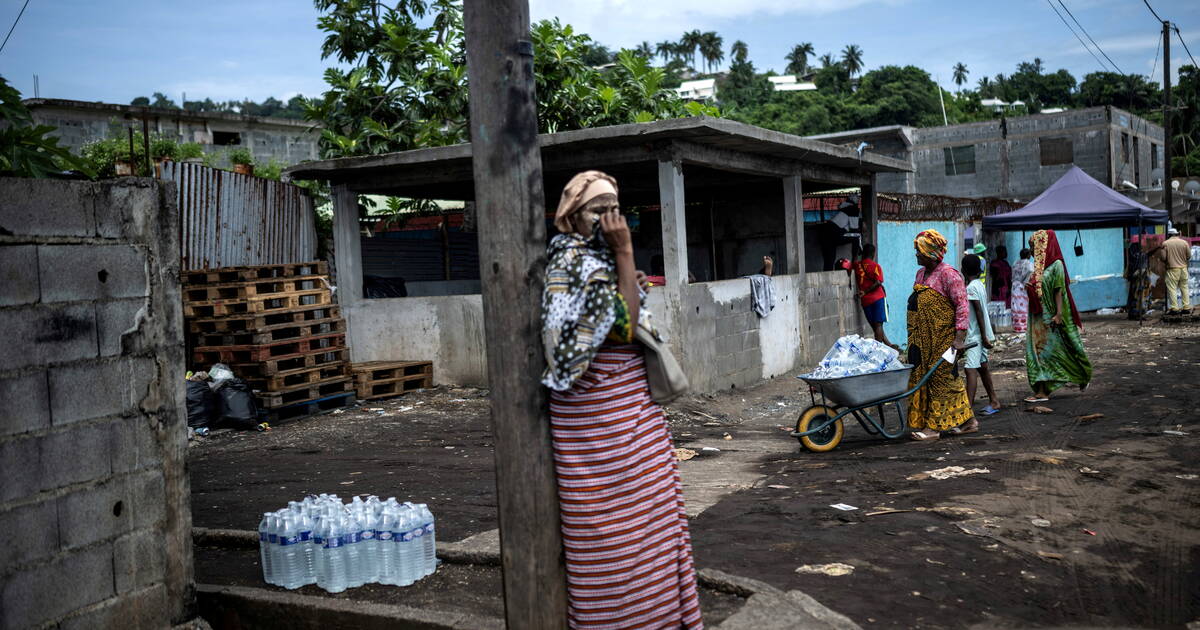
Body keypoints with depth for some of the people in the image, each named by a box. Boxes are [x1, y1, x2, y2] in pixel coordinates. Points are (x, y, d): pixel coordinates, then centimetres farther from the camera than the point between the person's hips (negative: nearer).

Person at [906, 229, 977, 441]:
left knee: (940, 378, -3)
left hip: (942, 337, -9)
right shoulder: (921, 273, 15)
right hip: (922, 338, 9)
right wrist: (914, 337, 21)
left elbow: (961, 305, -16)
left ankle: (933, 426, 1)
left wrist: (960, 336, -22)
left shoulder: (948, 274, -12)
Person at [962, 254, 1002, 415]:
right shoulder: (980, 284, 11)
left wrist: (984, 336, -18)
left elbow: (979, 312, -19)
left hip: (975, 335, -10)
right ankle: (993, 401, 28)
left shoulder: (971, 288, -16)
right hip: (981, 335, 10)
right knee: (982, 368, 18)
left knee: (970, 369, -16)